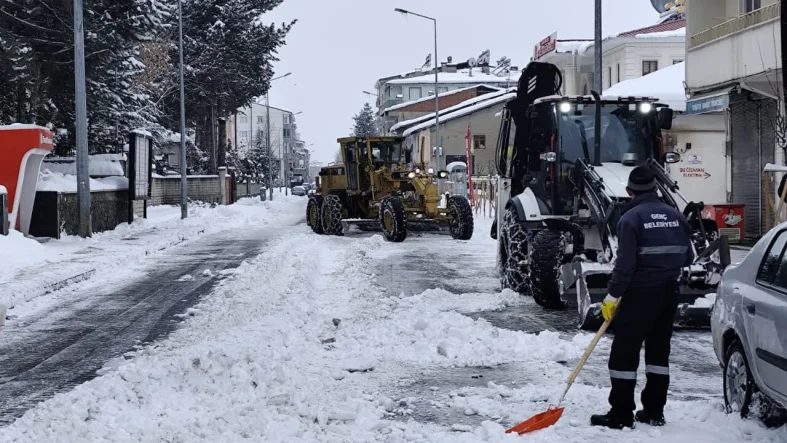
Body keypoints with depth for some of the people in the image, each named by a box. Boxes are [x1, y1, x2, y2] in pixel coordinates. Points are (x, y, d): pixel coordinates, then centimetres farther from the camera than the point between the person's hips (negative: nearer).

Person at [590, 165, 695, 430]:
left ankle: (621, 415, -1)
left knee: (624, 352, -1)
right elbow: (688, 258, 10)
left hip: (641, 292, -6)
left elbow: (625, 263, -18)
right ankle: (654, 411, 17)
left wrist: (612, 296, -12)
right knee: (659, 350, 14)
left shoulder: (631, 218, -12)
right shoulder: (676, 216, 6)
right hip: (669, 291, 7)